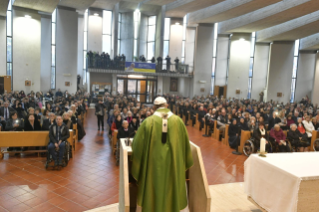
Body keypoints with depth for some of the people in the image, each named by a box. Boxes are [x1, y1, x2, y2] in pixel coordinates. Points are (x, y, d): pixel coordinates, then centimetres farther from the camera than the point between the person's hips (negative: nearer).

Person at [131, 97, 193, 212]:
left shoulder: (148, 121, -10)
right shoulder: (178, 120, -5)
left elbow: (138, 144, -3)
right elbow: (185, 143, 5)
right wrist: (185, 162, 21)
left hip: (153, 164, -1)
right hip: (174, 164, 2)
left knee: (154, 191, 15)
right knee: (172, 189, 19)